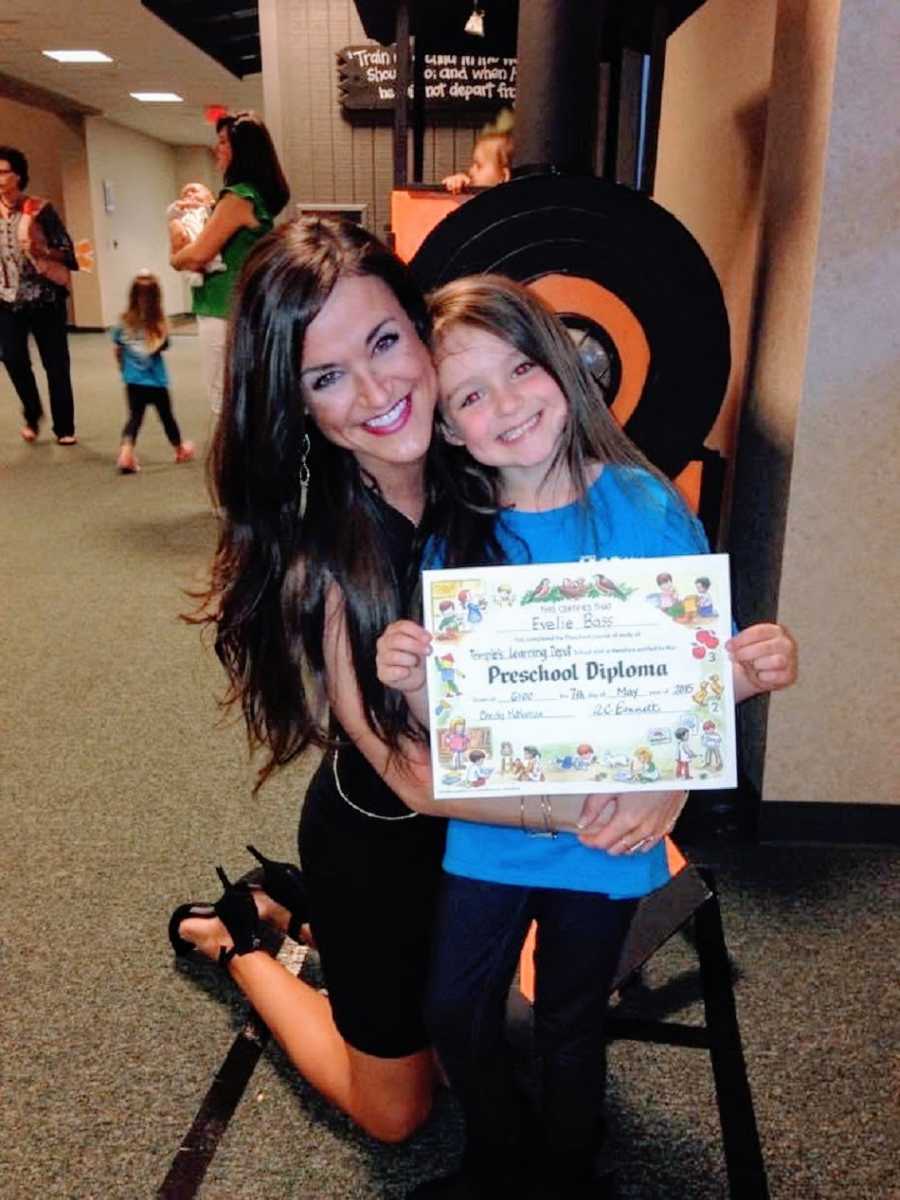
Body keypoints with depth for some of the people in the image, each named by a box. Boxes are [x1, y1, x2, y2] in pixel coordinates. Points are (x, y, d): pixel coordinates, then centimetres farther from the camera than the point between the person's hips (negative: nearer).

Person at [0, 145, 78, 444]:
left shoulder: (40, 210, -5)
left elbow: (66, 250, -4)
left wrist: (38, 250, -20)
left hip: (45, 297, -3)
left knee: (55, 364, 1)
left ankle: (64, 428, 11)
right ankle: (32, 413, 14)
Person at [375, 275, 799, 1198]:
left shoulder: (645, 508, -15)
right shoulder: (458, 540, -8)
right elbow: (445, 722, -4)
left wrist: (754, 669, -28)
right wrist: (412, 680, -25)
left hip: (606, 837, -2)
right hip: (488, 832, 3)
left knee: (569, 1029, 19)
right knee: (454, 1013, 17)